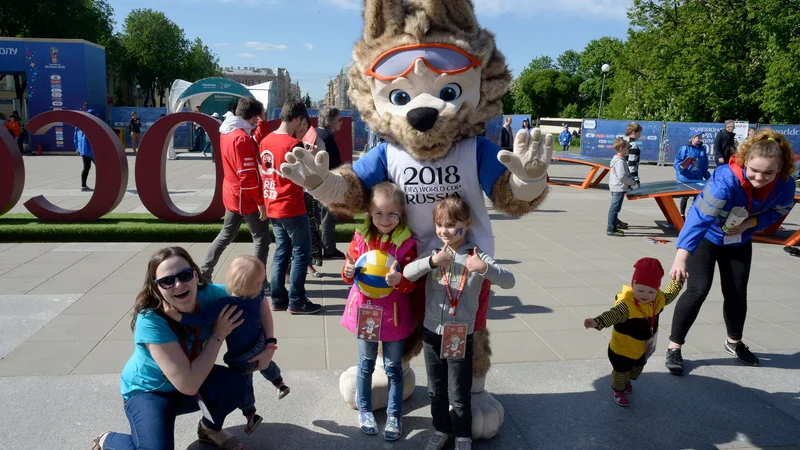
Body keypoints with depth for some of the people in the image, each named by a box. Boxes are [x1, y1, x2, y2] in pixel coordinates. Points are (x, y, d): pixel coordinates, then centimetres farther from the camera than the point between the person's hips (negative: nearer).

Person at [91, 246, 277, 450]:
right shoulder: (151, 322, -34)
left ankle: (210, 428, 10)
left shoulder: (208, 294, -22)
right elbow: (187, 385, -35)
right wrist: (218, 335, -29)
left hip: (191, 380, 4)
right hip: (148, 391, -4)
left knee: (233, 383, -23)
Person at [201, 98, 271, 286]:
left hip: (232, 195, 9)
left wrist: (263, 122, 5)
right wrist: (260, 201, -18)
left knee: (226, 235, 20)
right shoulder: (241, 138, -23)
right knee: (261, 238, 3)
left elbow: (257, 145, 13)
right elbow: (247, 176, -24)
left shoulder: (227, 131, 6)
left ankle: (204, 272, 25)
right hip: (246, 198, -9)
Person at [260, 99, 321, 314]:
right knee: (302, 253, 3)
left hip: (273, 207, 8)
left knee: (281, 251, 15)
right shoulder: (294, 144, -17)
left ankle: (278, 298, 19)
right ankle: (296, 301, 7)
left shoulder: (266, 141, 6)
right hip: (291, 208, -8)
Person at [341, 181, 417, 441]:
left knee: (393, 367, 11)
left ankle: (394, 415, 28)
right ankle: (365, 410, 36)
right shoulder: (361, 237, -6)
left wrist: (400, 280, -34)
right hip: (365, 309, 2)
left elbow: (412, 283, -13)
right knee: (366, 364, 17)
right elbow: (350, 273, 2)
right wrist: (348, 272, -21)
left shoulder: (406, 243, -13)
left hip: (393, 313, -2)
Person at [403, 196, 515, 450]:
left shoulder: (477, 256, -9)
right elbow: (407, 274, -16)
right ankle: (441, 429, 40)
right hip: (431, 332, 3)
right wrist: (432, 261, -32)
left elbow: (509, 281, -18)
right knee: (436, 389, 19)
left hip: (461, 335, -3)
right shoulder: (434, 253, -2)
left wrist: (484, 268, -35)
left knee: (459, 393, 9)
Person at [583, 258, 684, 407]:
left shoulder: (658, 299, -12)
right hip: (623, 347, -7)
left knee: (638, 367, 30)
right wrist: (597, 322, -69)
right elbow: (613, 314, -52)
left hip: (644, 347, 8)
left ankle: (626, 382, 59)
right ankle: (617, 391, 38)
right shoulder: (626, 303, -37)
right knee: (622, 370, 11)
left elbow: (669, 294, 11)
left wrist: (679, 281, 19)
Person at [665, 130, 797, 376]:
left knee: (737, 293, 13)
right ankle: (674, 347, 0)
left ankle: (734, 342, 39)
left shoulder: (785, 185, -22)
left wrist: (749, 223, -25)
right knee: (698, 290, -14)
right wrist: (681, 256, -58)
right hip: (706, 237, -5)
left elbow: (777, 212, -3)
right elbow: (700, 216, -47)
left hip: (739, 242, 5)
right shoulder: (726, 179, -39)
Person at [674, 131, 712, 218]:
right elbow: (677, 163, -13)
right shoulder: (685, 148, -10)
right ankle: (682, 215, 22)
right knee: (685, 197, 6)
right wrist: (682, 166, -32)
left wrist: (708, 177, 11)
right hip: (685, 179, -4)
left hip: (698, 179, 5)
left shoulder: (702, 149, 7)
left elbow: (704, 167, 12)